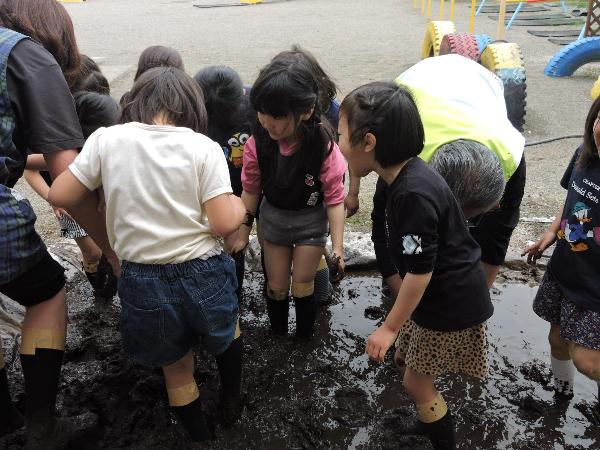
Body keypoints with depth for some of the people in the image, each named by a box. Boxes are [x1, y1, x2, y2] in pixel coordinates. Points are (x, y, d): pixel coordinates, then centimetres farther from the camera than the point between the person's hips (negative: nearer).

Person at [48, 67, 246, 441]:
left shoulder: (106, 139, -5)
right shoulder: (203, 146, -10)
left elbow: (60, 196, 0)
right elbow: (224, 223, -15)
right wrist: (240, 205, 6)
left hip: (144, 282, 2)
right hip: (202, 274, -1)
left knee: (176, 368, 23)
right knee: (226, 332, 33)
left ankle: (200, 434, 46)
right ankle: (232, 401, 51)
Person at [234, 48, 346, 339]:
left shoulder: (323, 146, -30)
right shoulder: (258, 142, -22)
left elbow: (334, 199, -19)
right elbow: (251, 190, -7)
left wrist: (337, 246, -17)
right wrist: (242, 233, 1)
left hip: (311, 220, -2)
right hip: (273, 217, 3)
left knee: (302, 286, 8)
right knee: (276, 286, 14)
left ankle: (305, 338, 37)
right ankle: (277, 335, 42)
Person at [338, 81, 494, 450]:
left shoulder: (414, 194, -32)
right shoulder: (409, 175, -3)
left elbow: (419, 272, -26)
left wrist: (390, 327, -15)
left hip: (450, 302, -9)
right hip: (441, 292, 9)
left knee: (417, 381, 8)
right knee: (408, 356, 23)